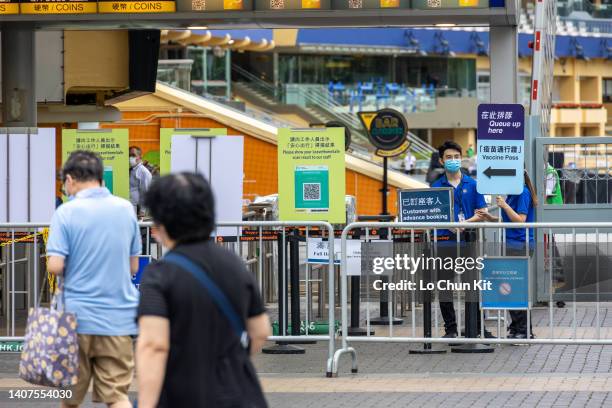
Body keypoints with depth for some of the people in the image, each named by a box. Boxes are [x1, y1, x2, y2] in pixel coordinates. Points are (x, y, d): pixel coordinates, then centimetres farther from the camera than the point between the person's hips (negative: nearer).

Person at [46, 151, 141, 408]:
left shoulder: (67, 212, -8)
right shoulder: (126, 209, 5)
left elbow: (55, 266, -13)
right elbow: (133, 266, 12)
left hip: (78, 316, -3)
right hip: (119, 317, 3)